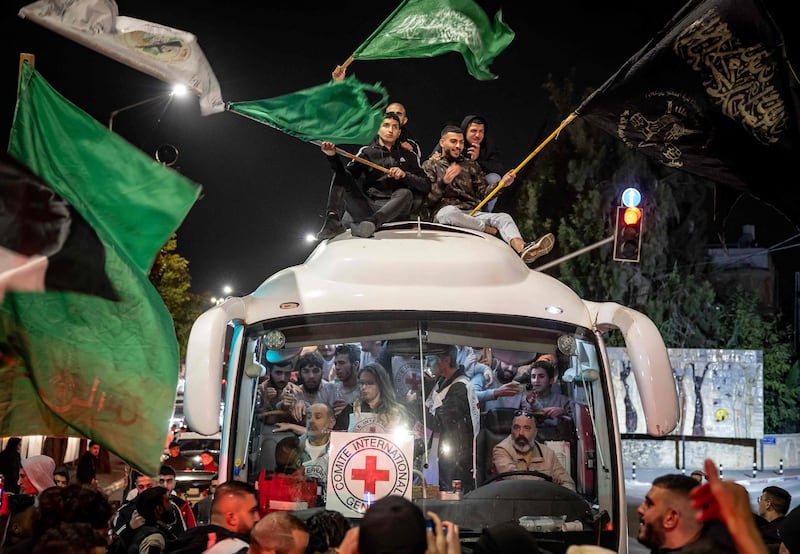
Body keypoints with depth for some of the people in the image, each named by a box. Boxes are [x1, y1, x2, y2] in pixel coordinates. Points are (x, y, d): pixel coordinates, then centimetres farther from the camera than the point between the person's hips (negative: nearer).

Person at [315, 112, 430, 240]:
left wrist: (405, 175, -10)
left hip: (392, 207, -1)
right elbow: (348, 173, 1)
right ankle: (332, 219, -36)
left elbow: (426, 186, 7)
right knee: (340, 175, -13)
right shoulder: (366, 151, 16)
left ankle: (372, 222, -54)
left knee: (405, 193, -32)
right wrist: (333, 157, -17)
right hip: (366, 207, 1)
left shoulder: (409, 156, 15)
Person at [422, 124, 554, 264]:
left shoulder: (471, 165, 27)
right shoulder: (430, 165, 13)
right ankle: (493, 231, -28)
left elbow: (483, 193, 18)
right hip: (444, 211, -4)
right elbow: (427, 199, -1)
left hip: (472, 214, 4)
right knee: (450, 212, -42)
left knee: (503, 217, -25)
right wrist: (444, 182, -18)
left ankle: (521, 248, -55)